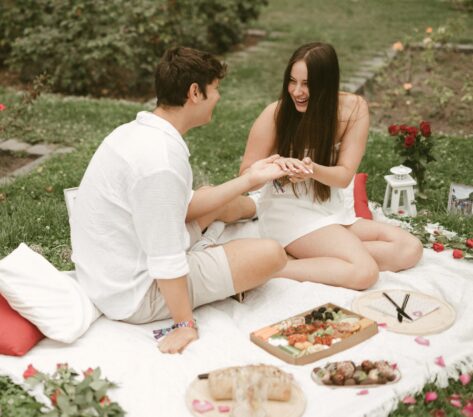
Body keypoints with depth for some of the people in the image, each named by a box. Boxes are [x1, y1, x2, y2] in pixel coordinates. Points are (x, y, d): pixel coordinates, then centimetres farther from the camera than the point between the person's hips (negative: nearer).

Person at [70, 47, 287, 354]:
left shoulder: (136, 131, 1)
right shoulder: (161, 158, -30)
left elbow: (184, 205, 10)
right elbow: (167, 263, -27)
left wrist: (249, 180, 11)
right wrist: (185, 325, -15)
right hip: (136, 297, -9)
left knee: (217, 202, 22)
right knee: (270, 254, -8)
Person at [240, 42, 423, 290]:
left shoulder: (353, 108, -8)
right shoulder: (276, 114, -14)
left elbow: (344, 175, -9)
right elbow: (247, 174, -9)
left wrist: (312, 169, -31)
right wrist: (277, 165, -32)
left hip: (336, 212, 6)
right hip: (290, 212, -6)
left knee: (411, 249, -11)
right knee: (364, 271, -25)